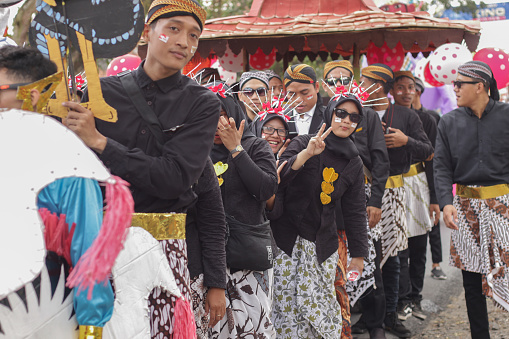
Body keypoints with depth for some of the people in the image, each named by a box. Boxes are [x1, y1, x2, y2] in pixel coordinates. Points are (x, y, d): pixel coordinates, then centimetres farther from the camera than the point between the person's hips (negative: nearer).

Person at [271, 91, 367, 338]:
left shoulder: (354, 163, 9)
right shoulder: (303, 143, -2)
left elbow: (355, 210, 13)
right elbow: (277, 179, -16)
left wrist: (359, 253, 11)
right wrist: (307, 153, -29)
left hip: (323, 245, 3)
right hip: (288, 238, -3)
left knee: (318, 306, -1)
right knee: (288, 305, -5)